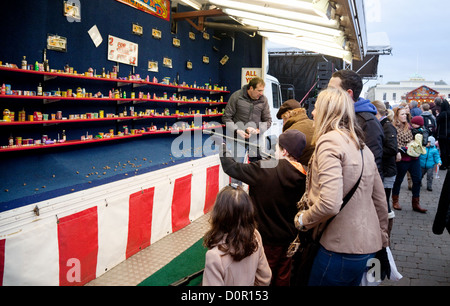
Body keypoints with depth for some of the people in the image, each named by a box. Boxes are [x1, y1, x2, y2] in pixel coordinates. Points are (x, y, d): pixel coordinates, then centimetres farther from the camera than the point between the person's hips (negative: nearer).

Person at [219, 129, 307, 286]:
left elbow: (231, 168, -20)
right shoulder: (301, 176, -8)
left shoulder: (265, 170, -26)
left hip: (268, 239, -5)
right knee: (283, 277, 23)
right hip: (288, 236, 6)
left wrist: (222, 146, -4)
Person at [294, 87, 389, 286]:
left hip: (341, 249, -8)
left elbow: (330, 204, -28)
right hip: (368, 246, 9)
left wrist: (302, 220, -10)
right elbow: (380, 199, 15)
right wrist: (382, 241, 25)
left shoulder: (329, 141, -17)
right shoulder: (361, 146, 10)